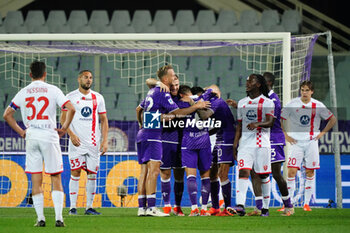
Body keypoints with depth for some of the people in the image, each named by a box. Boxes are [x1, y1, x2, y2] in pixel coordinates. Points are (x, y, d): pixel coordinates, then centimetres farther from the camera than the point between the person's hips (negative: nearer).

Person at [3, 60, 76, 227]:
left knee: (36, 179, 5)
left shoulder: (23, 92, 8)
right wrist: (64, 129, 0)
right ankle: (58, 217, -6)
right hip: (49, 135, -2)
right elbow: (71, 109, -10)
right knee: (55, 177, 4)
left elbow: (7, 114, 8)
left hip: (31, 137, 2)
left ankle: (40, 218, 1)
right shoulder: (52, 90, 0)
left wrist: (20, 131, 12)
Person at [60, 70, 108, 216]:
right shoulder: (71, 97, 2)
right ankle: (73, 207, -5)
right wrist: (71, 135, -15)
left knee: (92, 174, 3)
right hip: (77, 142, -3)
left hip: (94, 142, 3)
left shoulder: (98, 98, 11)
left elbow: (104, 120, 13)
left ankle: (89, 207, 8)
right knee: (75, 173, -7)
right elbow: (63, 118, -1)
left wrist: (105, 140, 3)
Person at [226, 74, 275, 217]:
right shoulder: (242, 103, 16)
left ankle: (265, 208, 12)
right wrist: (235, 145, 12)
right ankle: (240, 206, -26)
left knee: (264, 175, 2)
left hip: (261, 143, -3)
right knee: (243, 172, -14)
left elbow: (270, 122, -10)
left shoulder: (267, 102, 1)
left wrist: (257, 124, -29)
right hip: (245, 143, 3)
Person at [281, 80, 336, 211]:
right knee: (291, 171, -10)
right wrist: (285, 135, 0)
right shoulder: (292, 104, -2)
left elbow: (332, 119, 12)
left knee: (310, 172, 2)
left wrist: (322, 133, 5)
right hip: (296, 142, -1)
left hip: (311, 142, 1)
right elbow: (279, 119, 6)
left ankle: (307, 203, 11)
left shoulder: (318, 106, 1)